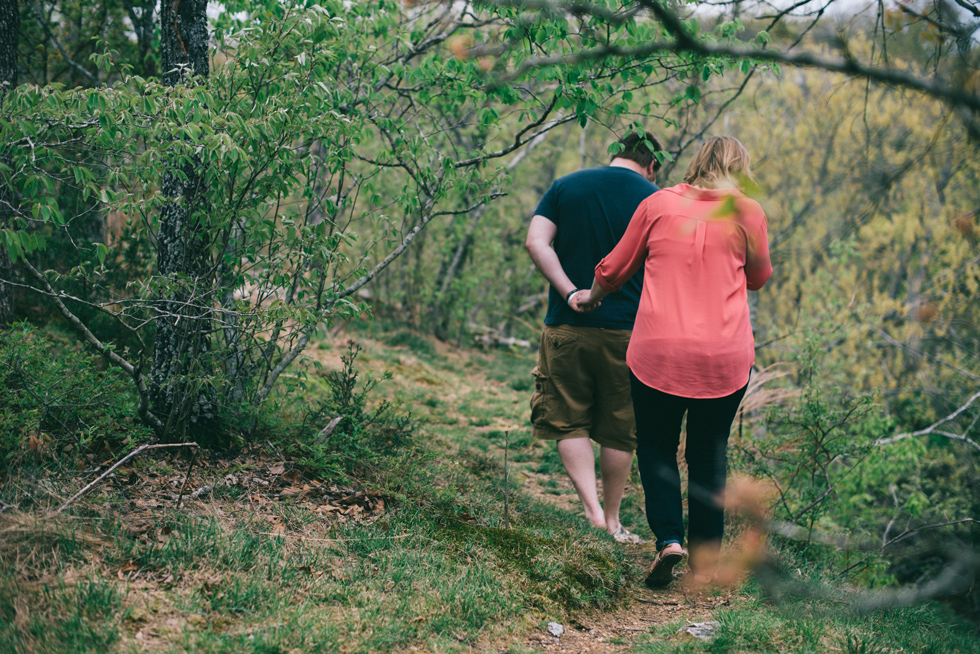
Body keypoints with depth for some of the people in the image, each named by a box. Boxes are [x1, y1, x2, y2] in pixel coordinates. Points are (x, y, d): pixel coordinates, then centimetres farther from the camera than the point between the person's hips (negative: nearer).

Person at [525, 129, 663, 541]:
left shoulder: (565, 186, 7)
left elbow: (536, 243, -6)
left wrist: (569, 293, -11)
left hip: (568, 325, 1)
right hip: (627, 332, -1)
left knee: (568, 423, 10)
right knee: (619, 430, 12)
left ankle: (591, 508, -6)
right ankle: (612, 520, 22)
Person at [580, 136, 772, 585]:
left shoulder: (657, 204, 5)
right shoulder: (747, 213, 3)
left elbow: (614, 269, 16)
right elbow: (758, 278, 19)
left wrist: (592, 297, 34)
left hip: (658, 350, 0)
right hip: (725, 356, 1)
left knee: (655, 446, 17)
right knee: (708, 455, 15)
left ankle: (669, 537, -1)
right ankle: (704, 561, 17)